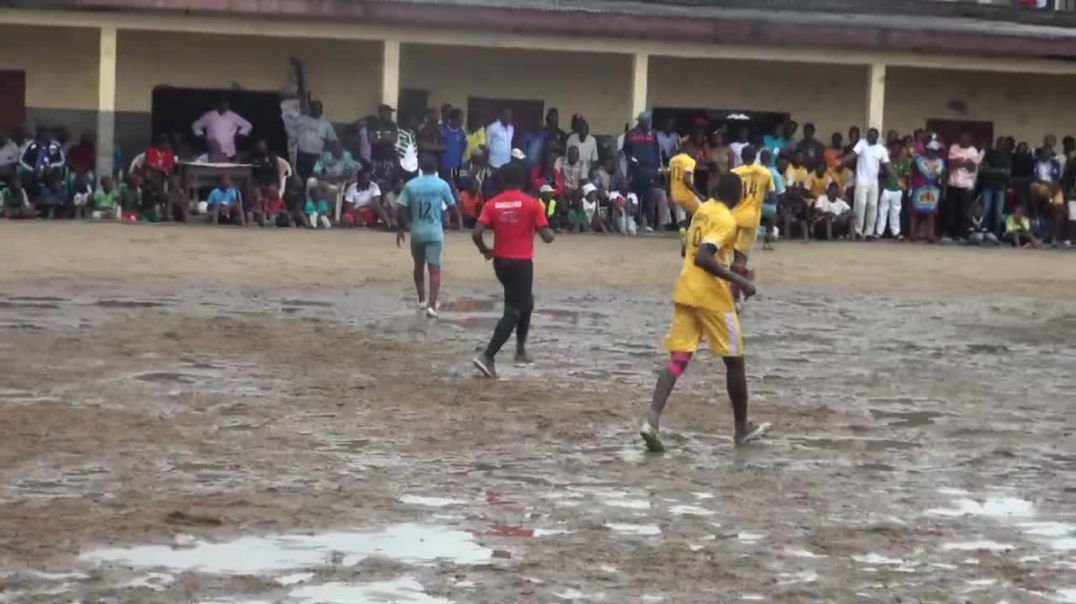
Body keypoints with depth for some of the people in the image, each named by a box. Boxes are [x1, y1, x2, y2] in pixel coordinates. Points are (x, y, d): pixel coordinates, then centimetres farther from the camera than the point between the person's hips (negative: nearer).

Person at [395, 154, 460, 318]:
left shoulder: (410, 185, -3)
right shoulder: (442, 185, -5)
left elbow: (402, 210, -3)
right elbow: (452, 206, 4)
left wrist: (400, 229, 9)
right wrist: (459, 220, 23)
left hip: (417, 232, 2)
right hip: (435, 232, -2)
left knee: (419, 266, 20)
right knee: (435, 268, -3)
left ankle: (422, 301, 31)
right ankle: (432, 305, -14)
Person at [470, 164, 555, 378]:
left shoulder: (492, 204, 1)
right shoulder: (532, 203, -7)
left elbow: (476, 234, -9)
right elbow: (547, 237, -10)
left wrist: (485, 250, 9)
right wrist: (551, 234, 14)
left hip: (500, 261, 5)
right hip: (522, 262, -5)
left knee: (525, 303, 26)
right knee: (512, 311, -4)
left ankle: (521, 351, 28)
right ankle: (487, 357, -18)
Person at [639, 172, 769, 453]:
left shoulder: (703, 210, 12)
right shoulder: (726, 221, -15)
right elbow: (702, 258, -27)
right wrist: (739, 281, -25)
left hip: (684, 292, 7)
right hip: (711, 296, -7)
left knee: (678, 359, -1)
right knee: (734, 361, 10)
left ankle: (652, 419, -20)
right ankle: (742, 428, 21)